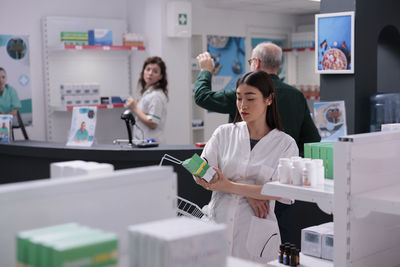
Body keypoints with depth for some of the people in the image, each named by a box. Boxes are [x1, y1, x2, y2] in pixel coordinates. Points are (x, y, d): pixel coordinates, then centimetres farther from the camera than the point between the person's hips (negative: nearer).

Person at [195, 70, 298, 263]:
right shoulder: (224, 134, 7)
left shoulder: (285, 144, 2)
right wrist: (249, 194, -11)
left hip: (255, 232, -1)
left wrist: (231, 187, -20)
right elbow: (202, 177, 0)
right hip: (218, 223, 1)